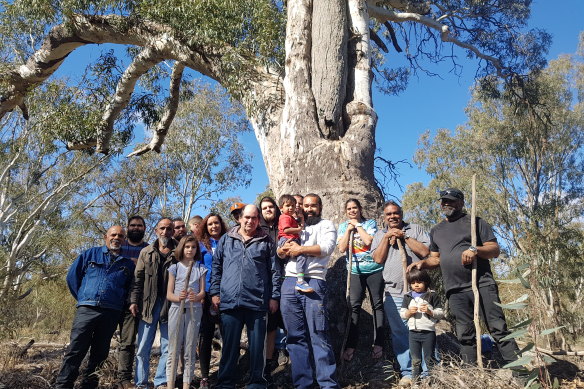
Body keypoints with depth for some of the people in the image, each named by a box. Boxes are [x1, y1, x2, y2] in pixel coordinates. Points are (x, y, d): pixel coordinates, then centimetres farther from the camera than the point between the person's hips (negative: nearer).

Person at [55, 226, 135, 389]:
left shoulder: (128, 263, 13)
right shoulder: (90, 254, 11)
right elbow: (72, 276, 13)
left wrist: (120, 302, 8)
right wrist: (82, 298, 11)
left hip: (111, 314, 2)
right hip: (86, 310, -1)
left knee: (99, 353, 7)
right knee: (75, 350, -7)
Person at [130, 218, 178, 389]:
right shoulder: (146, 252, 8)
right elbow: (138, 279, 7)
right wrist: (134, 301, 0)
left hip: (170, 305, -1)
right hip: (148, 304, 1)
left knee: (168, 348, 6)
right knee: (143, 348, 6)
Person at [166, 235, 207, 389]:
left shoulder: (201, 268, 8)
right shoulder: (174, 268, 5)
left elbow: (202, 291, 4)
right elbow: (169, 294, 2)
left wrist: (196, 297, -19)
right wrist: (178, 298, -19)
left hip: (194, 310, 1)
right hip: (176, 309, 0)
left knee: (190, 351, 4)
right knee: (173, 350, 1)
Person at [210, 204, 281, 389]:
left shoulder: (266, 242, 7)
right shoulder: (226, 239, 11)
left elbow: (274, 271, 6)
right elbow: (216, 267, 12)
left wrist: (274, 296, 1)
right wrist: (215, 292, 5)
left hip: (257, 302, -1)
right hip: (230, 301, 1)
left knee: (257, 346, 6)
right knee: (230, 346, 9)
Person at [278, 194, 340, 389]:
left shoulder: (326, 225, 10)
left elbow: (327, 248, -8)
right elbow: (280, 252, 21)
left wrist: (300, 249, -8)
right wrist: (284, 249, -2)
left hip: (313, 283, -5)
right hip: (289, 283, 5)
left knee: (318, 336, -8)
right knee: (296, 336, 5)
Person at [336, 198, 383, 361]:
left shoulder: (370, 223, 2)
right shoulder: (343, 227, 8)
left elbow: (368, 241, -15)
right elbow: (342, 248, -3)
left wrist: (358, 225, -8)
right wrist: (349, 229, -8)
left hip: (374, 269, -1)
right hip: (355, 271, 1)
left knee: (377, 305, 2)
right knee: (354, 306, -5)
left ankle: (378, 344, 10)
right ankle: (350, 345, 0)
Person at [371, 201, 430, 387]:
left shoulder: (415, 229, 9)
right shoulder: (379, 235, 14)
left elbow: (425, 251, -4)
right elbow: (378, 258, 1)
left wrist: (404, 237, -6)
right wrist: (387, 237, -6)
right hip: (393, 292, 2)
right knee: (399, 333, 4)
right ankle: (407, 372, 13)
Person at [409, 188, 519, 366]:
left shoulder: (475, 221, 6)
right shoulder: (436, 230, 20)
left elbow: (495, 249, 1)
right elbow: (436, 258, 25)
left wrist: (475, 250, -18)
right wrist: (423, 263, 5)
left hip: (482, 285, -4)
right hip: (455, 291, 4)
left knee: (499, 329, -7)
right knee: (465, 336, 7)